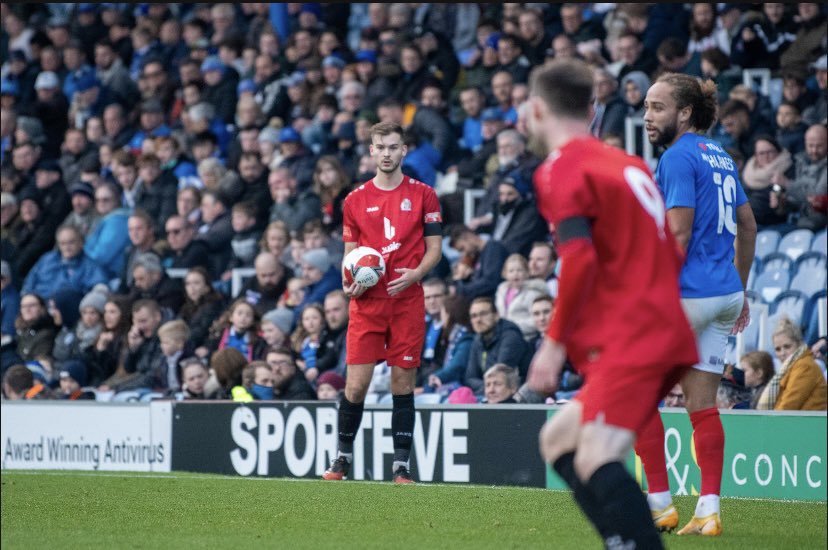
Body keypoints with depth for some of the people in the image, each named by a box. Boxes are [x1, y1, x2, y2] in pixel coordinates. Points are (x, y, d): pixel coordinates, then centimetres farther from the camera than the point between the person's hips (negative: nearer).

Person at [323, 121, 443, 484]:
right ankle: (343, 457, 12)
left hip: (408, 301, -1)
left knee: (403, 383, 0)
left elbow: (434, 248, 5)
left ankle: (401, 466, 5)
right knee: (356, 384, -5)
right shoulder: (355, 200, 9)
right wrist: (350, 282, -7)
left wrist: (414, 274, -14)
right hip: (367, 302, 1)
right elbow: (350, 252, 14)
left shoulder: (423, 195, 5)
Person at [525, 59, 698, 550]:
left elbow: (579, 259, -20)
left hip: (628, 341, -9)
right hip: (662, 333, 9)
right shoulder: (628, 163, 19)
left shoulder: (562, 169, -6)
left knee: (595, 462, -21)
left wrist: (555, 342, -13)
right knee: (558, 440, 15)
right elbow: (672, 255, 23)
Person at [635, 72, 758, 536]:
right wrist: (740, 291, 25)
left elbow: (678, 235, -18)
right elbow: (748, 226, 20)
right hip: (726, 295, 8)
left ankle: (660, 504, 3)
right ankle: (709, 511, 2)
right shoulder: (720, 156, 16)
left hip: (689, 293, -8)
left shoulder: (678, 157, -11)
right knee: (703, 404, 8)